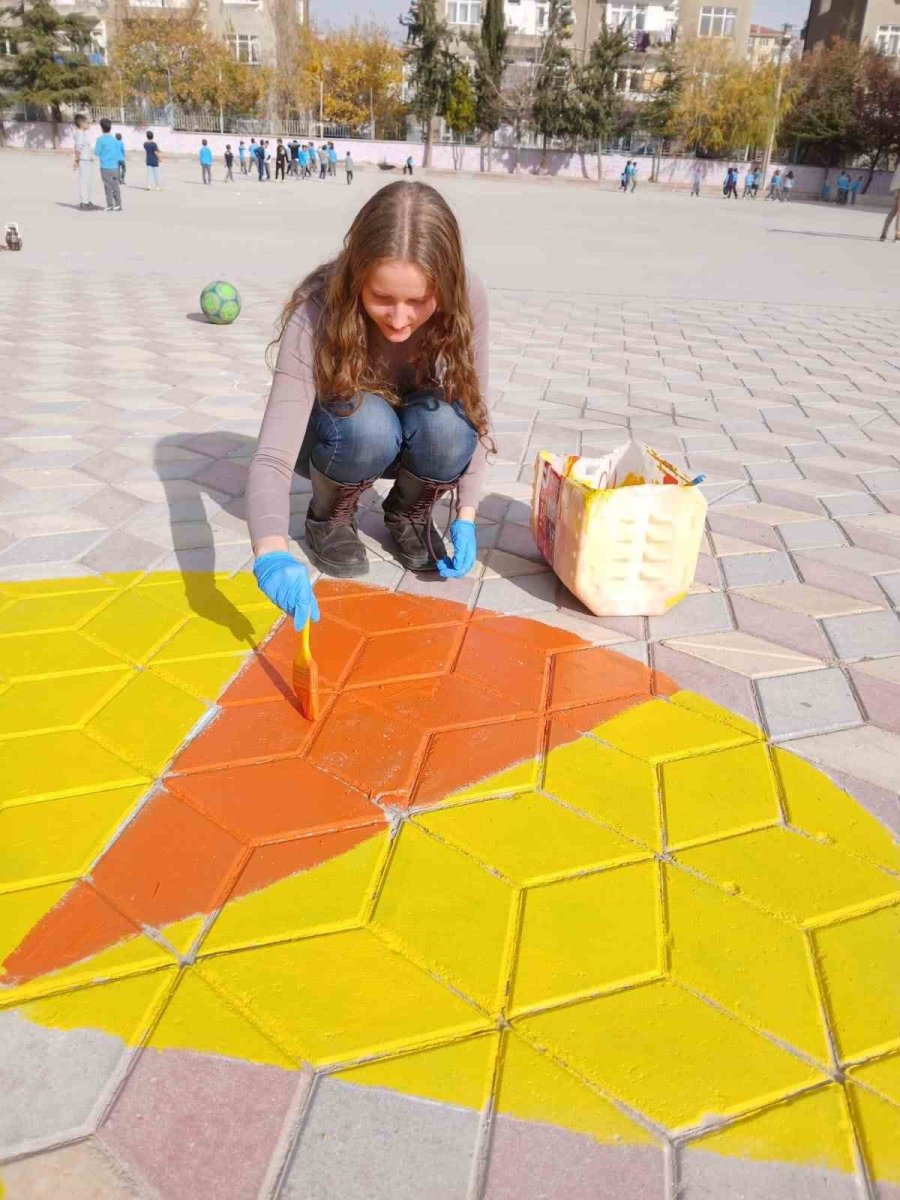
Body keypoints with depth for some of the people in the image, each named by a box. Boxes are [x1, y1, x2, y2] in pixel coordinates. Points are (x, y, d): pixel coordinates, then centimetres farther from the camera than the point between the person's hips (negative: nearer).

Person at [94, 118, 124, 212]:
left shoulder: (100, 139, -8)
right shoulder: (115, 139, 6)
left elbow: (96, 153, -5)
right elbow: (121, 152, 9)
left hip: (105, 166, -5)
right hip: (115, 166, 5)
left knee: (108, 186, -1)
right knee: (115, 185, 7)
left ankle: (110, 206, 0)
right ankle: (118, 205, 6)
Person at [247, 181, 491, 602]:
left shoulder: (466, 300, -26)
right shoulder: (315, 314, -33)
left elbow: (475, 412, -14)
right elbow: (272, 455, -40)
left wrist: (465, 516, -23)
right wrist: (272, 554, -58)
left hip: (410, 442, 2)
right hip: (335, 437, -2)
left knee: (446, 422, -32)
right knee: (366, 424, -37)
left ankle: (409, 515, -1)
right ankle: (329, 517, -4)